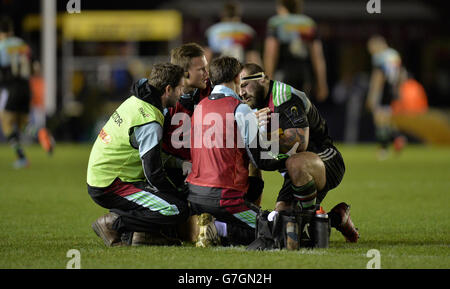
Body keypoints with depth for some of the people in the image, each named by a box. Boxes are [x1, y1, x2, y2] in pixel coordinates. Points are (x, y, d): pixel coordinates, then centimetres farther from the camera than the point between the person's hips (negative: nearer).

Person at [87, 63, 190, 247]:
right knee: (177, 210, -19)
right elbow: (154, 174, -20)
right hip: (111, 187, -10)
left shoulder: (135, 101, 9)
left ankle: (142, 233, 3)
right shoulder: (149, 122, -21)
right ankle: (114, 223, -11)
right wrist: (180, 194, -5)